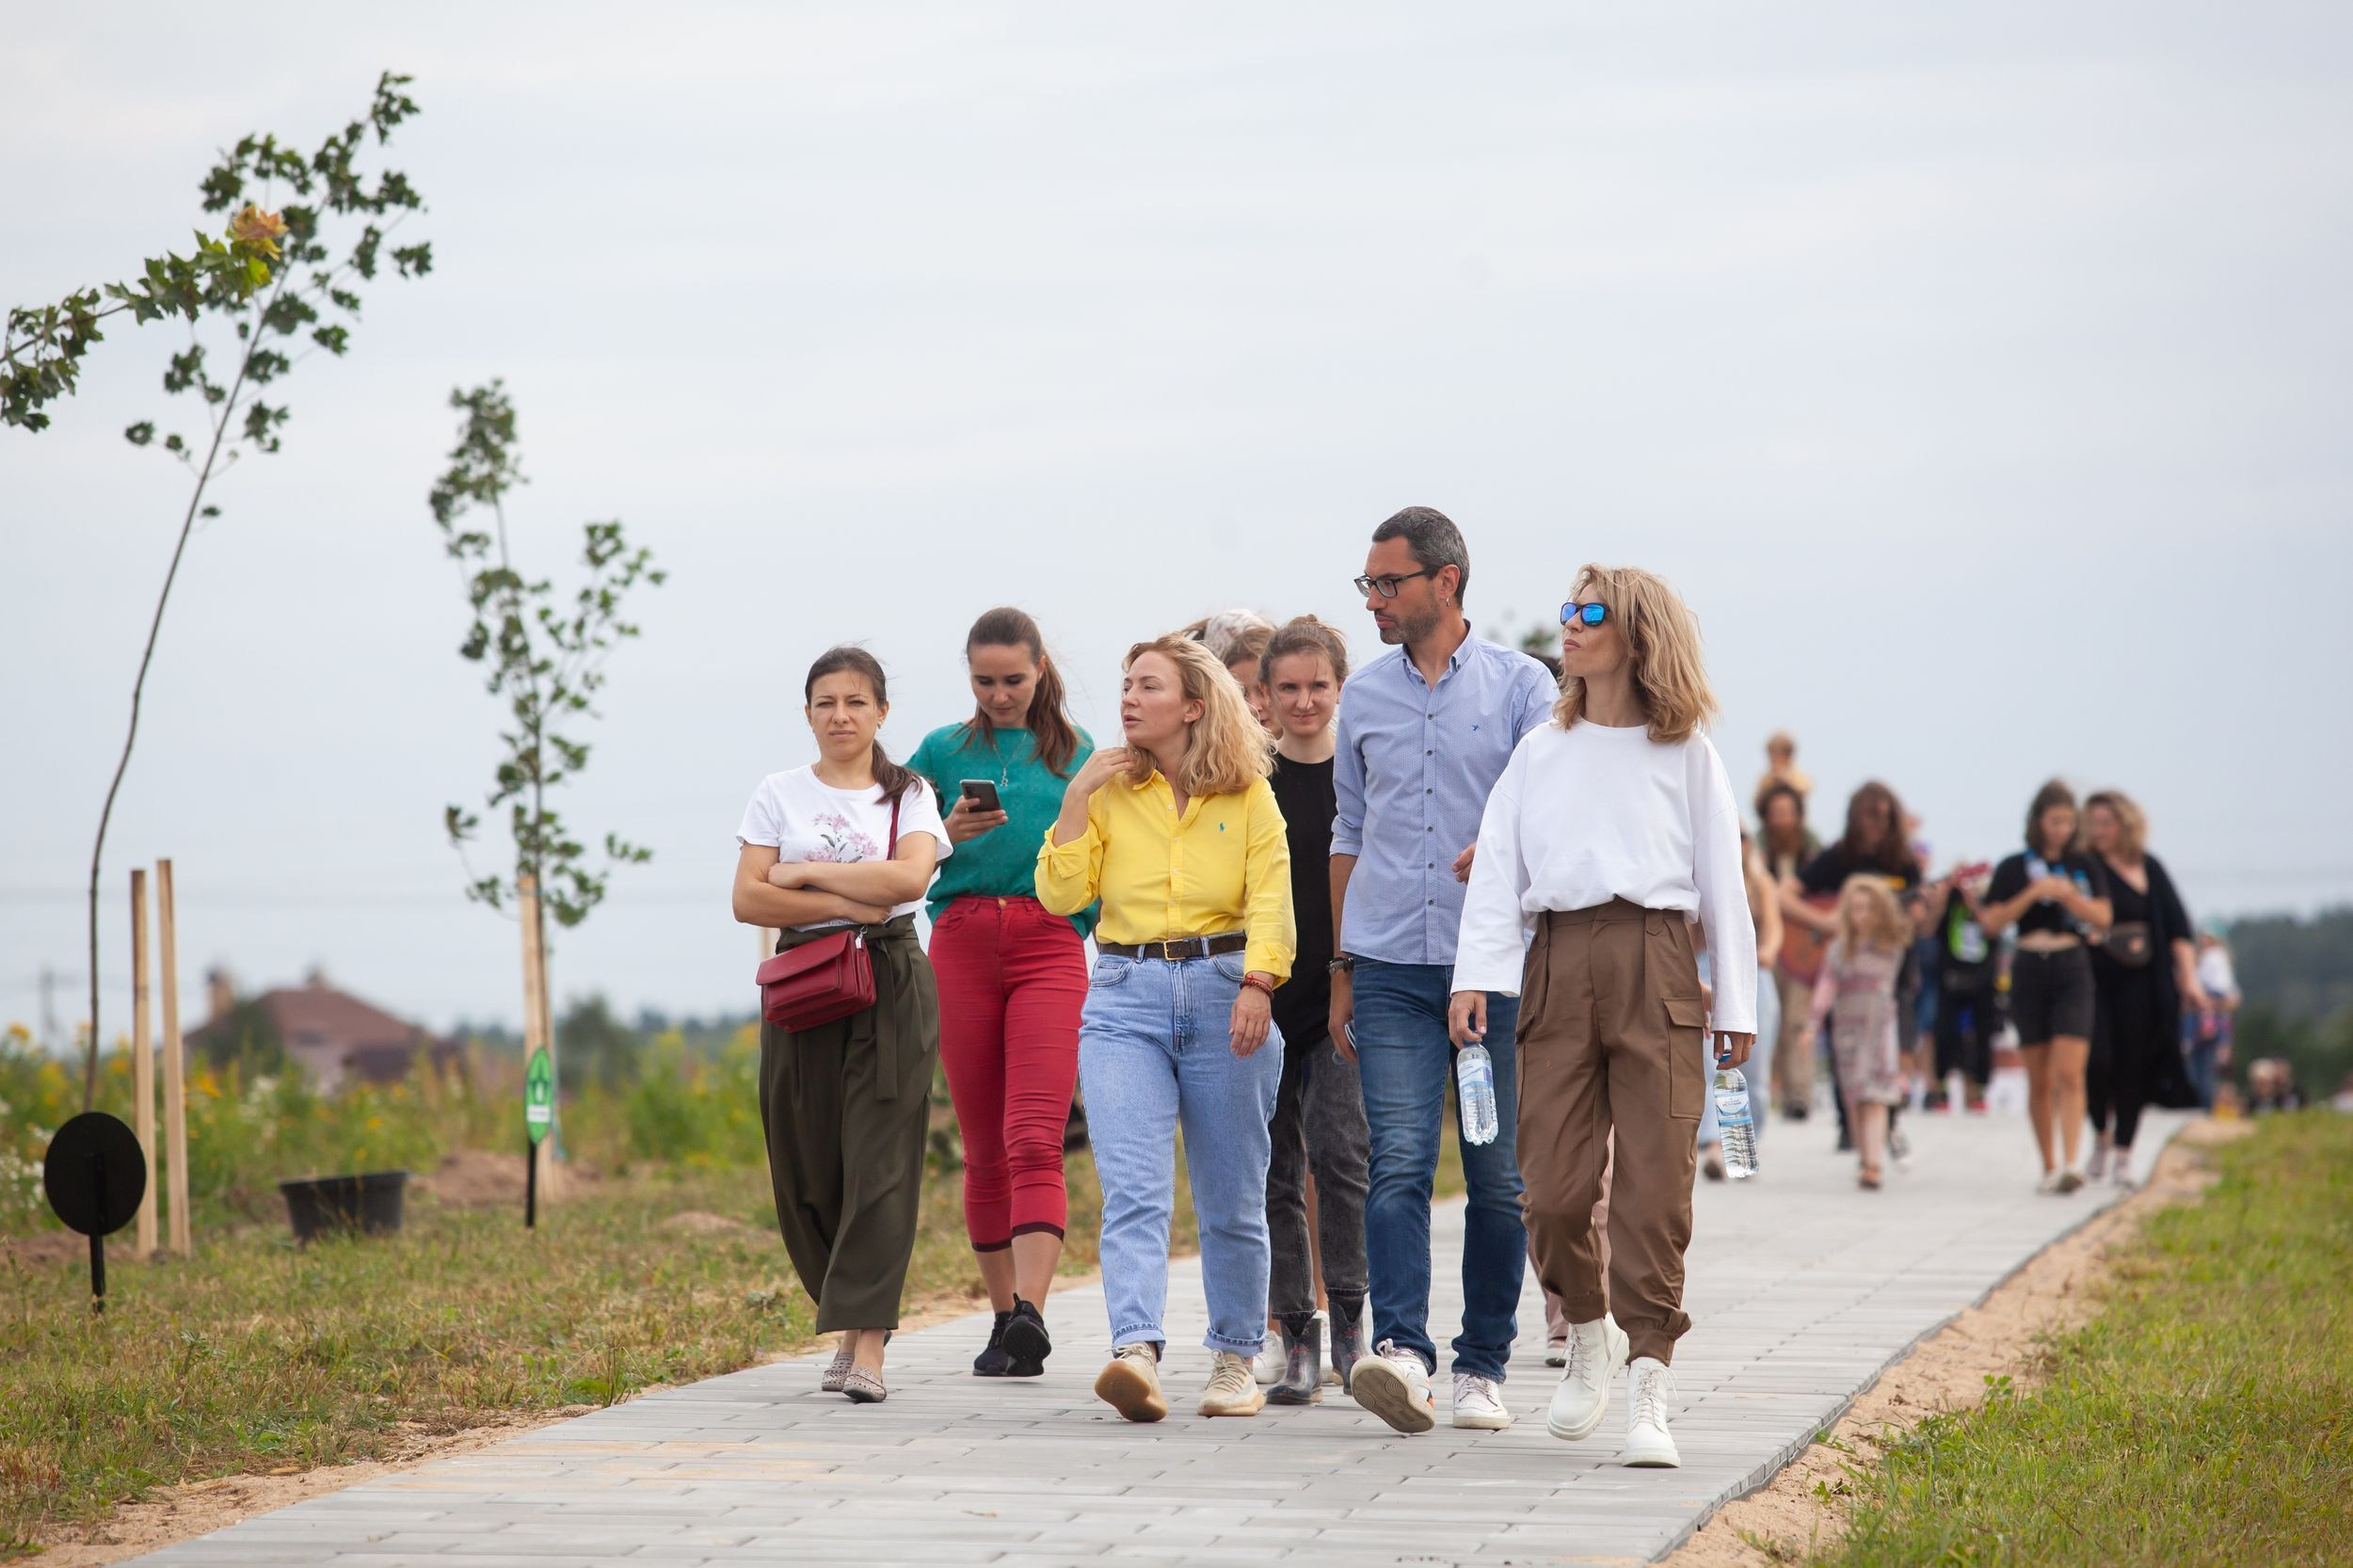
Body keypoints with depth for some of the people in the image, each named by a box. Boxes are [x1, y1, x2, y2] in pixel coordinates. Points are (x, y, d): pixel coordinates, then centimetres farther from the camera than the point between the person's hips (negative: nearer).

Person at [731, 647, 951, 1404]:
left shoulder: (909, 795, 8)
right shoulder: (779, 795, 9)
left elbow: (909, 877, -11)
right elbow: (749, 899, -1)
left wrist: (806, 872, -7)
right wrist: (846, 902, -10)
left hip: (892, 985, -2)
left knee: (880, 1163, -11)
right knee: (805, 1170, 1)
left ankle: (866, 1344, -15)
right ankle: (851, 1319, 20)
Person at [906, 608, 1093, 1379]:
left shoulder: (1077, 753, 11)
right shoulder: (942, 751, 12)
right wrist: (949, 833, -7)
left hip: (1049, 946, -2)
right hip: (961, 945, 2)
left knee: (1034, 1142, -16)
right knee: (984, 1149, 5)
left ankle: (1030, 1313, -25)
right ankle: (1004, 1316, 14)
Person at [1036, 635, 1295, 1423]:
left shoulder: (1249, 797, 4)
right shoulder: (1110, 790, 9)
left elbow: (1270, 903, -4)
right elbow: (1061, 894, 2)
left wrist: (1256, 984, -19)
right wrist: (1076, 798, -5)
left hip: (1224, 994, -1)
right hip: (1126, 998, 1)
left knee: (1231, 1199, 7)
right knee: (1132, 1187, -15)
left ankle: (1235, 1359, 21)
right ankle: (1136, 1353, -28)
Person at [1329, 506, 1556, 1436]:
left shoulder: (1520, 686, 3)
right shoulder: (1364, 697, 13)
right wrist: (1341, 969, 16)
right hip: (1392, 968, 2)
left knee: (1500, 1177, 2)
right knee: (1399, 1161, -13)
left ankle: (1483, 1364, 11)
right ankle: (1401, 1352, -23)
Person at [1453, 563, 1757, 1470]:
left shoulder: (1684, 754, 10)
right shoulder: (1541, 753, 16)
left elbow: (1722, 882, 9)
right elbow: (1497, 868, 10)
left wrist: (1737, 1007, 5)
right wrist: (1474, 976, -3)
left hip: (1654, 962, -2)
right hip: (1557, 963, 2)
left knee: (1654, 1184, -8)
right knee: (1552, 1187, -4)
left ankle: (1647, 1392, -6)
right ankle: (1589, 1336, 23)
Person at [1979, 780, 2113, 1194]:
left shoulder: (2084, 866, 8)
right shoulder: (2014, 869, 5)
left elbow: (2102, 918, 0)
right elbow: (1991, 923, -2)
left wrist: (2067, 894, -15)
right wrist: (2032, 893, -12)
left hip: (2072, 971, -1)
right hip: (2029, 970, 1)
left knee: (2069, 1073, -14)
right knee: (2040, 1079, 5)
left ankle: (2071, 1162, -22)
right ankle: (2049, 1166, 13)